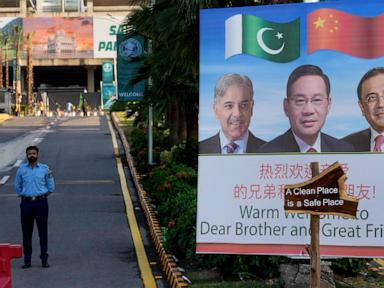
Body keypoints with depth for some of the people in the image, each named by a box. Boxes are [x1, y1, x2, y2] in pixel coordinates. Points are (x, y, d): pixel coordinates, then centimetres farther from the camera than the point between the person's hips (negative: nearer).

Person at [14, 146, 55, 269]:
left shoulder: (45, 169, 3)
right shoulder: (21, 169, 6)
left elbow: (51, 187, 9)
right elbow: (17, 187, 15)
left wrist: (41, 194, 6)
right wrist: (26, 195, 9)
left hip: (41, 203, -1)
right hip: (26, 203, 1)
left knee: (43, 231, 1)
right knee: (26, 232, 3)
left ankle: (44, 259, 8)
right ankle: (27, 260, 10)